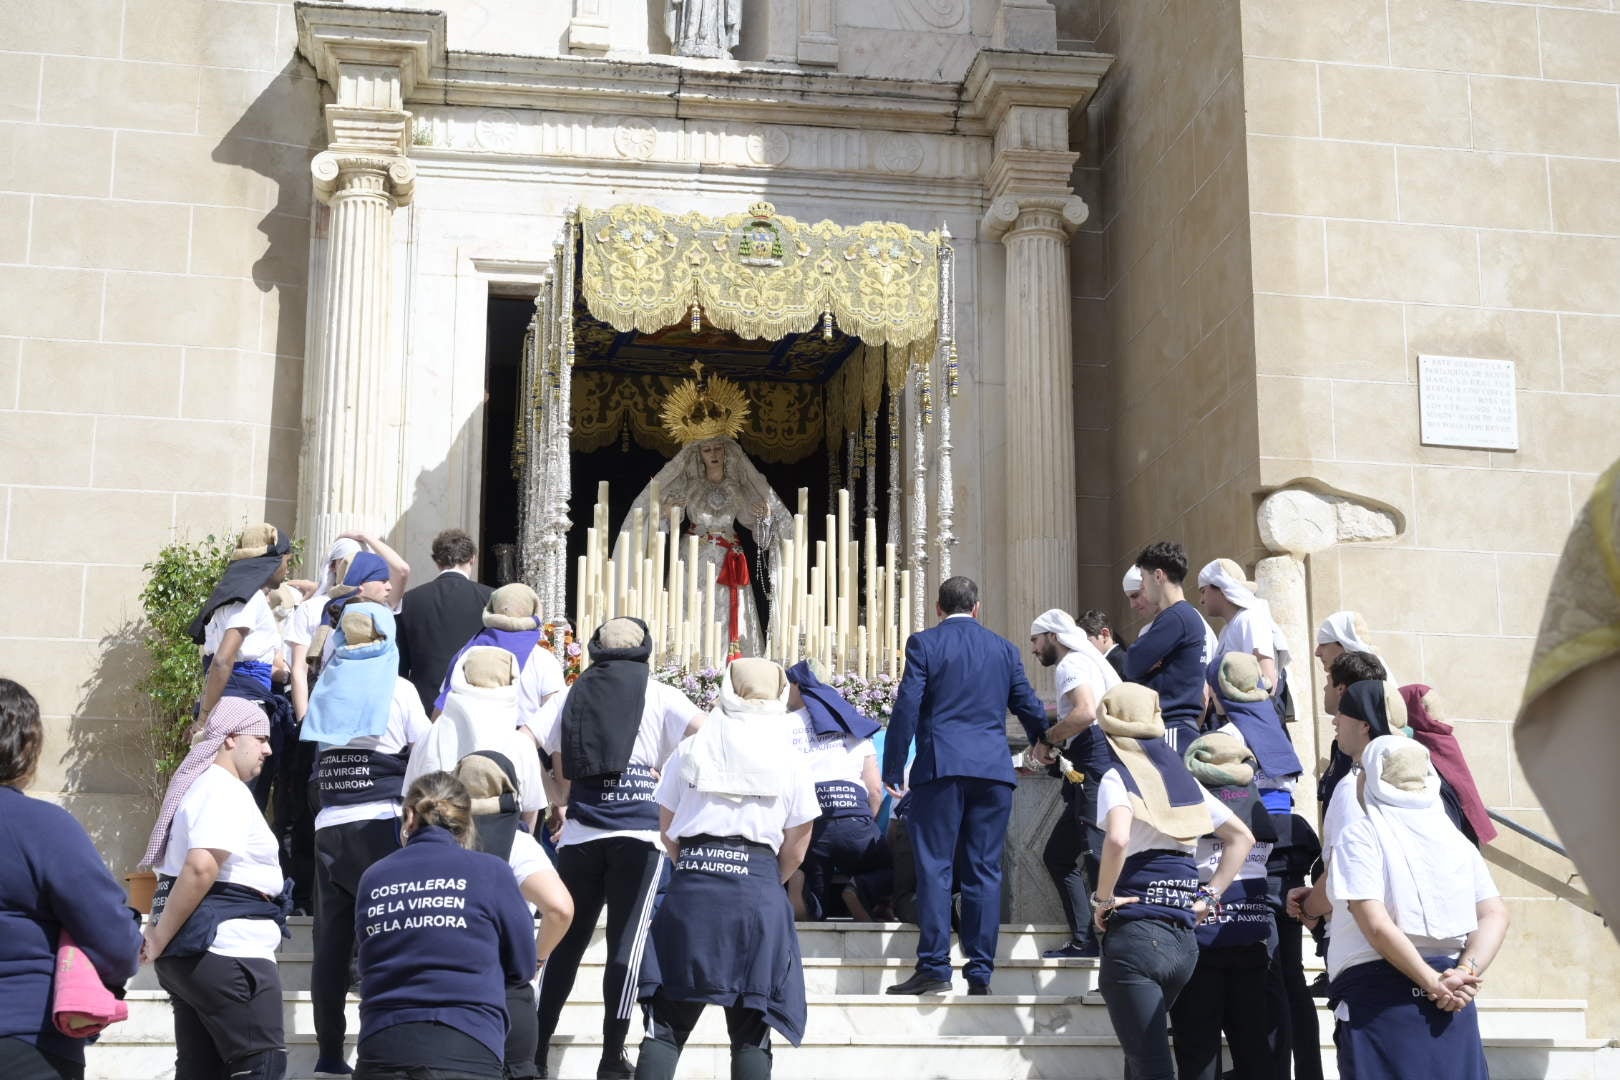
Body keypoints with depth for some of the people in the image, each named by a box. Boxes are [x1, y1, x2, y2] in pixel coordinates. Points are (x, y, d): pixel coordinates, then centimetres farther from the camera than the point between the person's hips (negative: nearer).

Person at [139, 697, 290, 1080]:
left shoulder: (201, 786, 20)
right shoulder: (226, 791, -12)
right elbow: (201, 867, -26)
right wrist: (159, 939, -20)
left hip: (198, 951, 10)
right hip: (226, 952, -10)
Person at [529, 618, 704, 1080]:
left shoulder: (571, 695, 13)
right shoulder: (658, 695, 6)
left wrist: (557, 802, 14)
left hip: (580, 833, 3)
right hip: (639, 833, -2)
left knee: (565, 942, 10)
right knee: (626, 942, 0)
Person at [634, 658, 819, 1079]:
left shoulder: (689, 751, 10)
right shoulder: (791, 761, 8)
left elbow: (667, 832, 13)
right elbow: (795, 850, 9)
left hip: (691, 888, 1)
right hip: (760, 892, -1)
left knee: (667, 1024, 6)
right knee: (751, 1033, 4)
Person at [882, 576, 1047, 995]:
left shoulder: (923, 643, 1)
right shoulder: (1005, 649, 12)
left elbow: (907, 707, -4)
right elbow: (1028, 706, 17)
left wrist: (892, 770, 0)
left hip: (941, 767, -3)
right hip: (994, 770, 3)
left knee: (935, 866, -2)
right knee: (985, 870, 5)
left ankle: (934, 966, -7)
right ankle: (980, 972, 5)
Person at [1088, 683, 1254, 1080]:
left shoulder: (1118, 776, -5)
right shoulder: (1184, 778, 15)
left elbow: (1117, 839, -25)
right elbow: (1242, 837, 19)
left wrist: (1103, 899, -12)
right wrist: (1208, 895, 14)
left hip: (1134, 934, -7)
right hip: (1183, 938, 7)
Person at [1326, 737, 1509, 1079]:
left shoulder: (1362, 833, -3)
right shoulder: (1454, 837, 13)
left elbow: (1376, 924, -15)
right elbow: (1495, 914, 3)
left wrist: (1433, 982, -12)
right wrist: (1465, 972, -8)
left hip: (1380, 996, -5)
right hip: (1452, 999, 5)